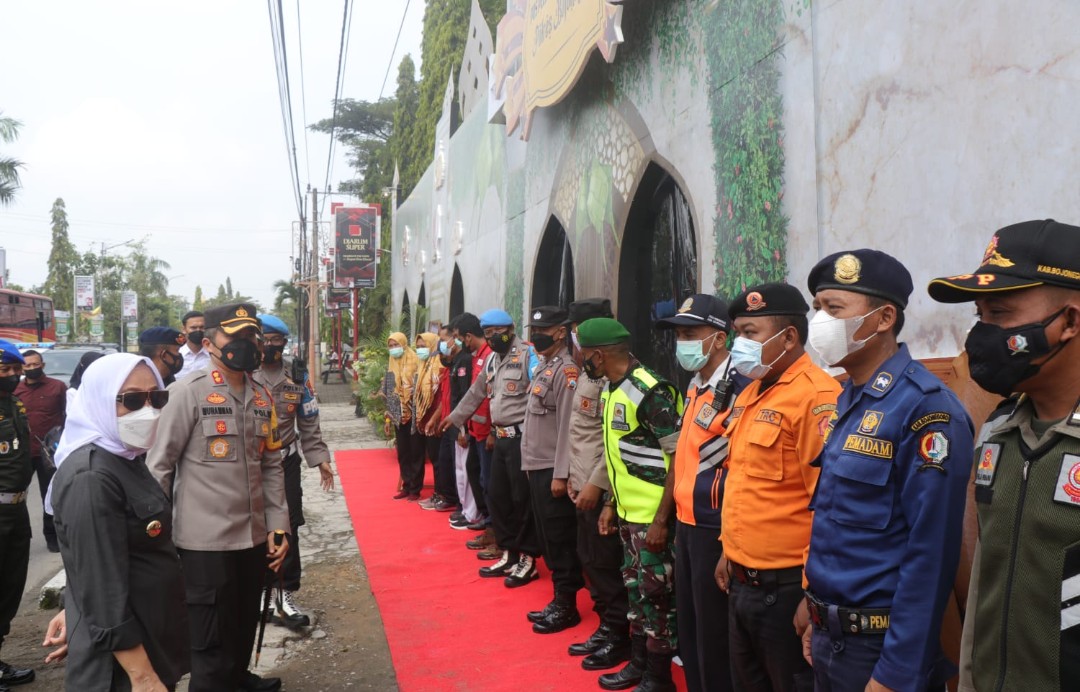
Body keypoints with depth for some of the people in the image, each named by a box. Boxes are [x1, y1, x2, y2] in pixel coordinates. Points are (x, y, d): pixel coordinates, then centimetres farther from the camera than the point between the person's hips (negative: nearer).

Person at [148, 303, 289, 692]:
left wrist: (278, 525, 7)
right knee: (211, 641, 5)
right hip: (206, 540, -6)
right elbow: (159, 465, -8)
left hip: (254, 537, 6)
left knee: (245, 624, 21)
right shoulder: (189, 392, -11)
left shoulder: (261, 396, 8)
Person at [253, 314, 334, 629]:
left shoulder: (297, 376, 4)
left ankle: (285, 594, 16)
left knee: (288, 529, 5)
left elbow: (309, 422, 10)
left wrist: (320, 458, 5)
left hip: (286, 462, 2)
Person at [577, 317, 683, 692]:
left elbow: (680, 458, -21)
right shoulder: (613, 390, 7)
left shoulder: (650, 391, -21)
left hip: (653, 516, -9)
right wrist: (611, 503, 15)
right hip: (628, 512, 9)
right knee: (635, 588, 18)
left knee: (656, 594, 4)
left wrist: (661, 519, -21)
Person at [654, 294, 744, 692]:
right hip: (687, 525, 8)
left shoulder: (738, 390, -17)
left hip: (715, 531, -8)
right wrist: (681, 523, 17)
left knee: (714, 635, 6)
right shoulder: (695, 387, 10)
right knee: (687, 628, 19)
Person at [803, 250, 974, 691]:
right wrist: (818, 619, 15)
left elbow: (931, 555, -22)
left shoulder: (924, 407, -20)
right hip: (831, 636, 8)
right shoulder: (849, 400, 7)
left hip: (881, 645, -8)